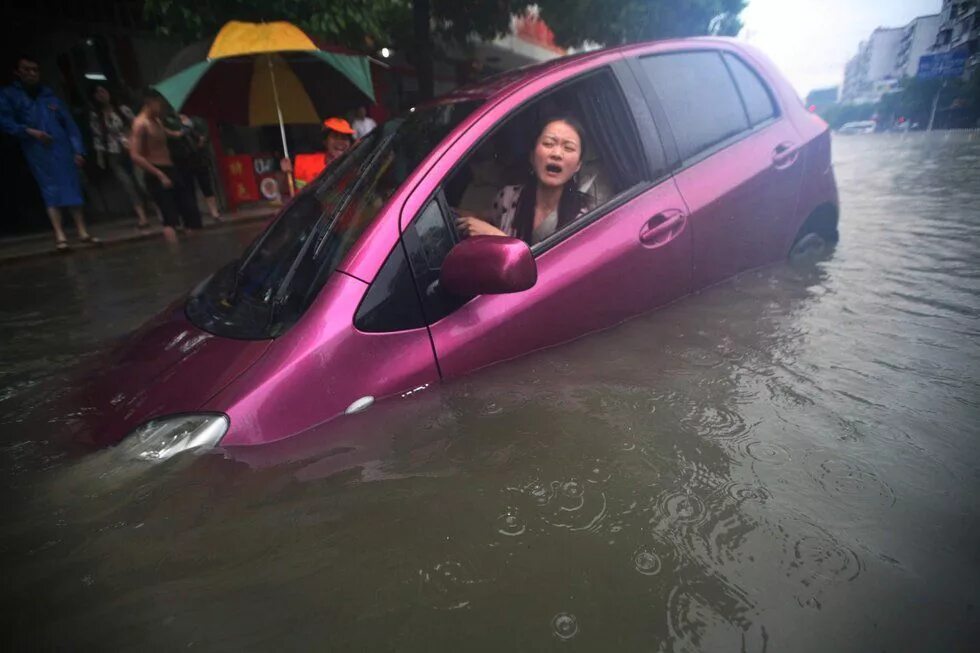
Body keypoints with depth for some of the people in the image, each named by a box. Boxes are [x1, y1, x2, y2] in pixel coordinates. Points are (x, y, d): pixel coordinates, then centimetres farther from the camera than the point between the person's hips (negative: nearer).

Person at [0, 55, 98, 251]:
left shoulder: (49, 95, 15)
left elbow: (69, 124, 11)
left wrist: (78, 150, 2)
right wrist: (29, 131, -16)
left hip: (62, 149, 2)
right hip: (38, 153, -2)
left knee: (72, 187, 1)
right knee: (51, 190, -7)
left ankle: (82, 231, 6)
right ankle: (59, 235, -9)